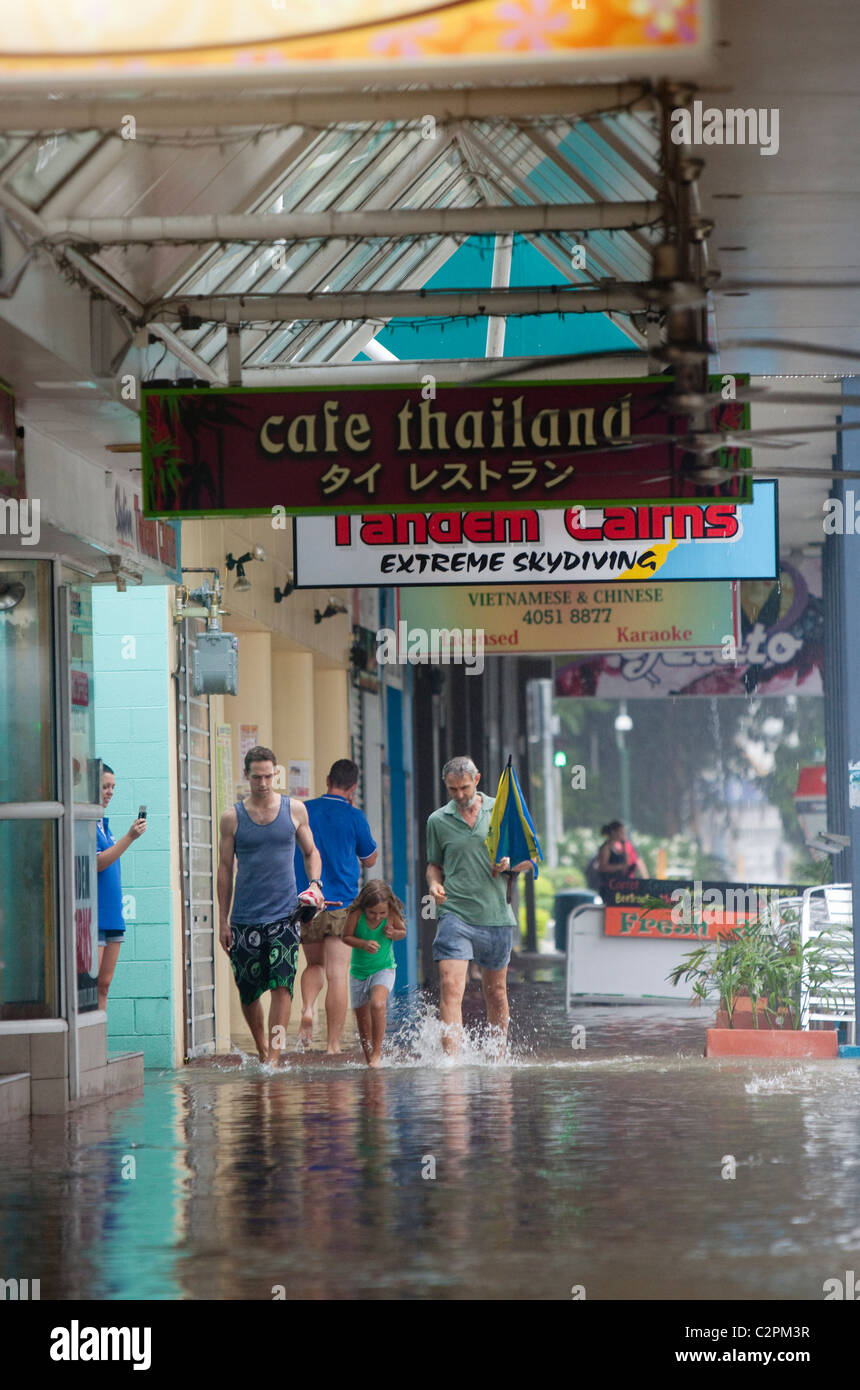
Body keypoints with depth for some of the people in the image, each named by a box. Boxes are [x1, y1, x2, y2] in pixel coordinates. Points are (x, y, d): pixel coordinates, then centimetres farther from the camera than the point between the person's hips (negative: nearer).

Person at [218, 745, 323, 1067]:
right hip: (245, 917, 1)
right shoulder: (232, 817, 3)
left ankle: (275, 1057, -12)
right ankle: (262, 1050, 24)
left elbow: (310, 851, 16)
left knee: (282, 984, -13)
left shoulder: (294, 810, 5)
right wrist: (223, 920, 4)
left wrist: (314, 884, -4)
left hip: (284, 913, -1)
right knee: (248, 991, 4)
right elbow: (225, 868, 7)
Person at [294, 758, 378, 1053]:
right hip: (341, 904, -3)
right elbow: (370, 860, 11)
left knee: (315, 964, 22)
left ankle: (307, 1009, -6)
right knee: (337, 974, 0)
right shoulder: (353, 816, -3)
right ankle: (333, 1046, -4)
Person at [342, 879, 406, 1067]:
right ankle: (368, 1059, 28)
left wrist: (393, 933, -21)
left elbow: (403, 932, 2)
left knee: (377, 1003, -28)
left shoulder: (392, 915, -15)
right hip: (359, 971, 2)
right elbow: (346, 937, -9)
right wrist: (363, 944, -27)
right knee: (362, 1020, 10)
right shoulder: (356, 914, -18)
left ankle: (377, 1052, -17)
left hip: (384, 969, -2)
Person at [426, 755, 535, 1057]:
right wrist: (434, 883, -4)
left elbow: (530, 858, 12)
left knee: (495, 992, 13)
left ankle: (500, 1055, 29)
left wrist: (510, 864, -9)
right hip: (454, 914, -1)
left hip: (496, 916, 1)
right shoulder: (437, 821, 6)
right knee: (450, 987, -18)